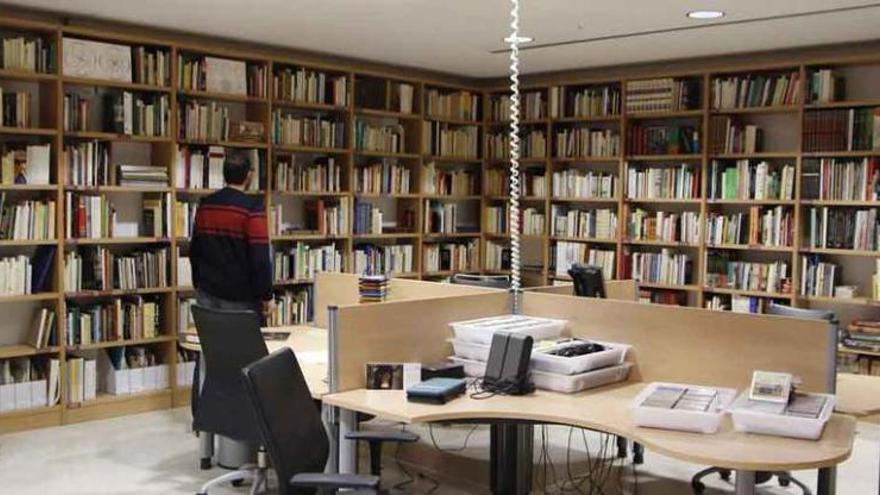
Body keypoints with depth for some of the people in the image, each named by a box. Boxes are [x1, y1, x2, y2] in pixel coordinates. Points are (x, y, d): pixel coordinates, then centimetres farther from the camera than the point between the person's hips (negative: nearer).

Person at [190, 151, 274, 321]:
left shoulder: (205, 205, 6)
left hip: (208, 294, 6)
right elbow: (260, 257, -16)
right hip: (240, 298, -6)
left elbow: (194, 250, 14)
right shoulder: (252, 208, -13)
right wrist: (267, 296, -8)